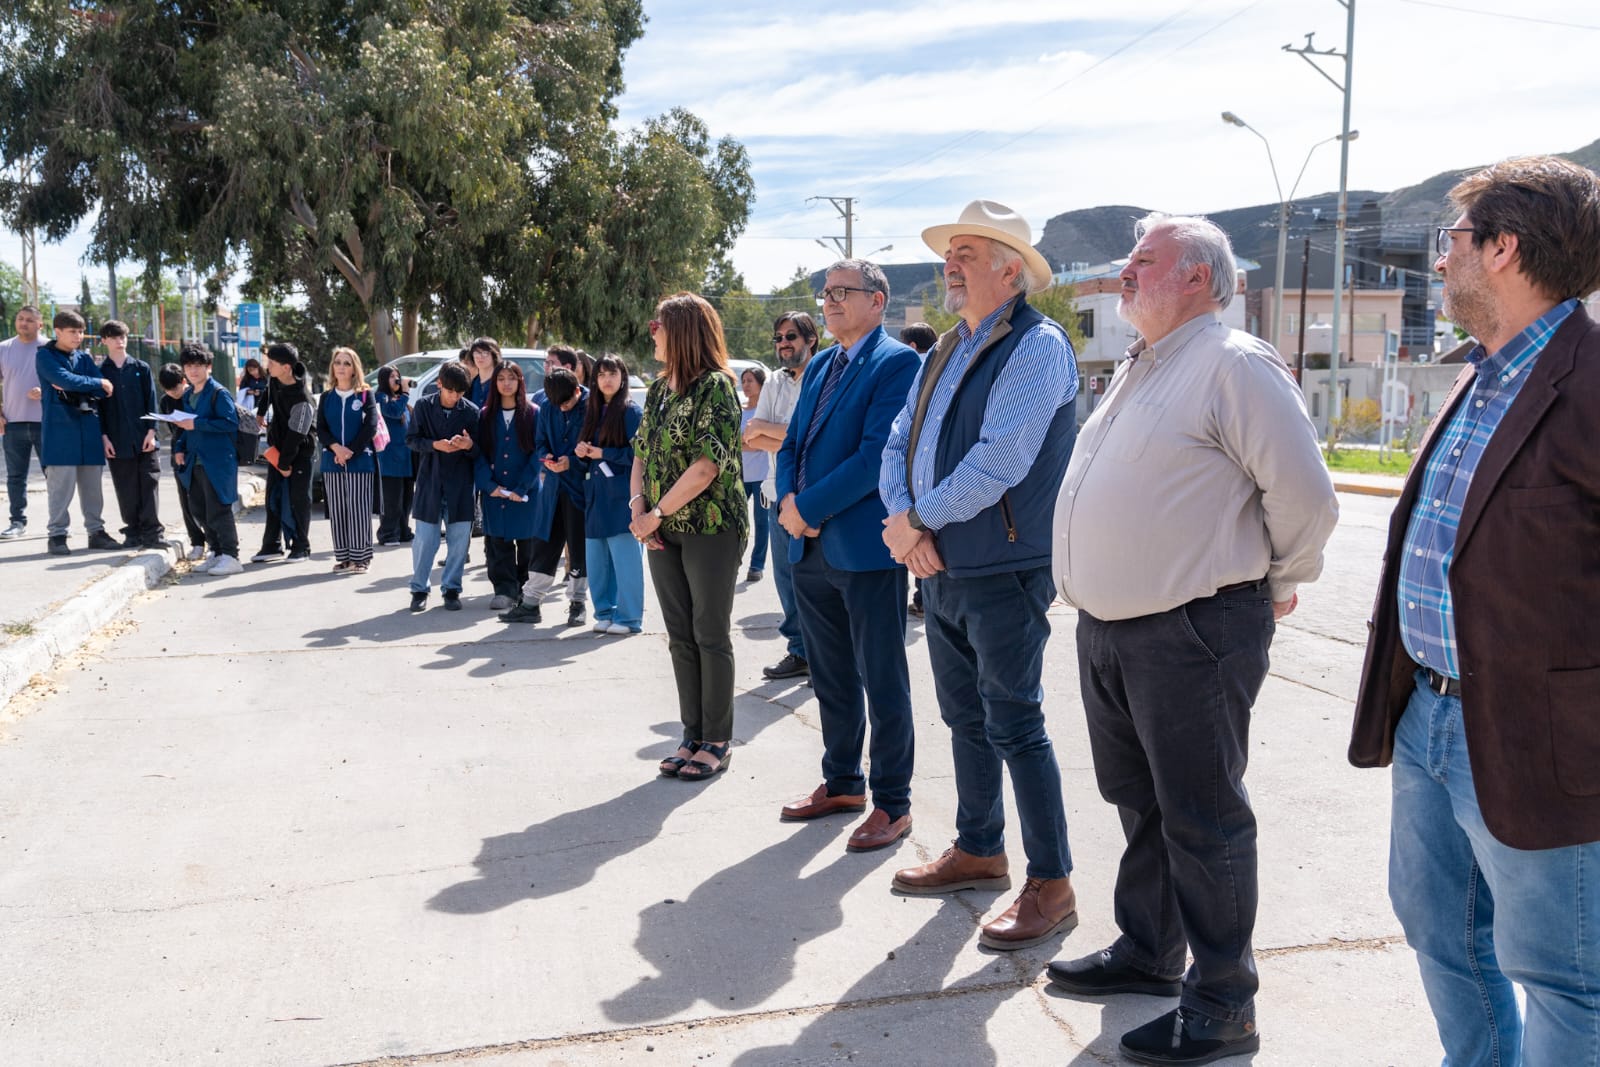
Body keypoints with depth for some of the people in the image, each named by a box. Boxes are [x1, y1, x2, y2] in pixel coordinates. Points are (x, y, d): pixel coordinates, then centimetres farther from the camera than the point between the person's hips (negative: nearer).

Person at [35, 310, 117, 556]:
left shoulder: (85, 358, 15)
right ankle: (57, 534, 0)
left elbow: (103, 390, 1)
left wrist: (73, 387, -12)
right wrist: (96, 384, -7)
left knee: (92, 484, 7)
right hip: (60, 427, -5)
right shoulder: (45, 356, 1)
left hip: (88, 427, 5)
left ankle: (96, 531, 15)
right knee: (61, 484, -7)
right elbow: (65, 379, -17)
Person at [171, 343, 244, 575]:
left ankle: (230, 557, 0)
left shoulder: (219, 393, -9)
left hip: (217, 462, -9)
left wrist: (197, 424, -21)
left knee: (218, 510, -7)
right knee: (198, 510, 13)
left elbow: (230, 422, -19)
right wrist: (179, 448, 10)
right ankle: (217, 553, 22)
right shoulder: (186, 396, 16)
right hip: (194, 462, 9)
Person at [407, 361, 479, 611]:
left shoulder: (471, 411, -1)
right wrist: (435, 445, -16)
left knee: (459, 539, 3)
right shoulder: (423, 406, -1)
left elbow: (481, 449, 3)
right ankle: (419, 589, 15)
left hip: (460, 483, 1)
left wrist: (469, 445, -20)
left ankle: (452, 588, 17)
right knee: (424, 538, 2)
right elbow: (411, 439, 1)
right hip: (429, 480, -1)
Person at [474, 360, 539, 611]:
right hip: (494, 491, 2)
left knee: (527, 541, 2)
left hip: (525, 492, -2)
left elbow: (538, 453, -3)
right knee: (497, 541, -1)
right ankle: (504, 590, 3)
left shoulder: (533, 414, 1)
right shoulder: (485, 416, 8)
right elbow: (479, 453, 5)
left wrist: (522, 488, -10)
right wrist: (489, 484, -9)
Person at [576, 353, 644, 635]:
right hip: (595, 493, 7)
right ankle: (605, 612, 18)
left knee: (624, 557, -6)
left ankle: (628, 617, 1)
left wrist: (603, 454, -10)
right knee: (596, 559, 7)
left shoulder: (631, 411, -4)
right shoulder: (591, 411, 16)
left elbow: (638, 453, -10)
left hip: (621, 494, -6)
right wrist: (581, 454, -1)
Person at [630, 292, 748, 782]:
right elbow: (641, 452, 13)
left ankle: (718, 742, 11)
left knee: (711, 634, 1)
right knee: (680, 636, 11)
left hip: (711, 528, -7)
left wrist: (658, 513, -15)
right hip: (665, 533, 7)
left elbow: (708, 464, -19)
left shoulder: (715, 386, -11)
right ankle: (693, 736, 21)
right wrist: (638, 506, -4)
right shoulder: (658, 388, 12)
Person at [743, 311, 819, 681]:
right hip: (779, 494, 6)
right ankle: (799, 652, 22)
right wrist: (791, 440, -14)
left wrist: (766, 429, -10)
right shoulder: (774, 383, 12)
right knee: (786, 578, 11)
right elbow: (751, 438, 4)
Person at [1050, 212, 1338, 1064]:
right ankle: (1146, 953, 37)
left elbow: (1306, 495, -15)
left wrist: (1278, 583, -2)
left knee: (1202, 820, 1)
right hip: (1105, 630, 9)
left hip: (1192, 634, -9)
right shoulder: (1138, 369, 17)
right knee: (1139, 803, 20)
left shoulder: (1236, 366, -12)